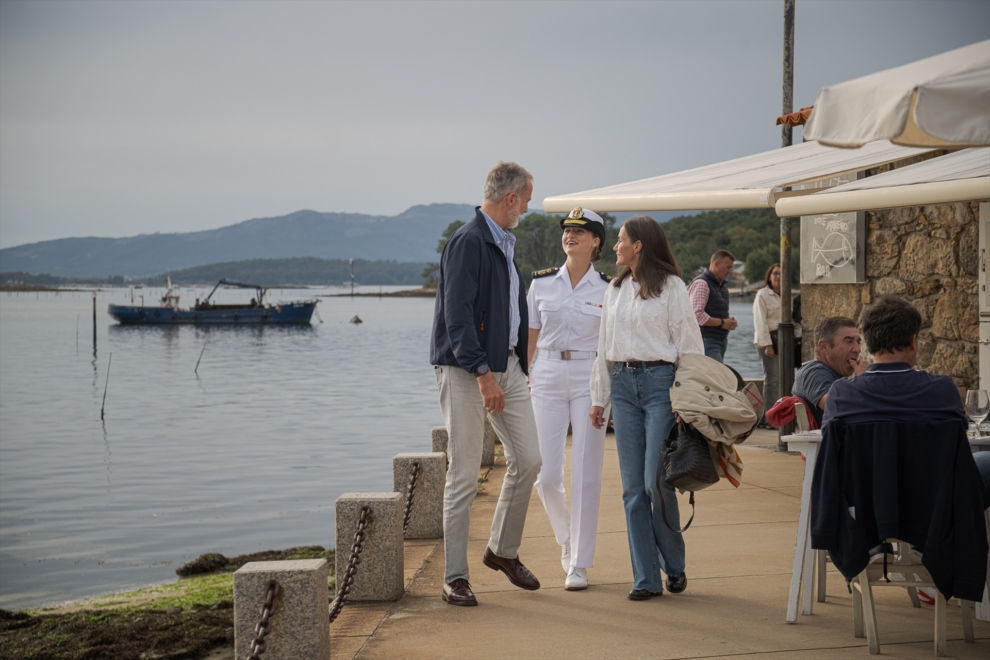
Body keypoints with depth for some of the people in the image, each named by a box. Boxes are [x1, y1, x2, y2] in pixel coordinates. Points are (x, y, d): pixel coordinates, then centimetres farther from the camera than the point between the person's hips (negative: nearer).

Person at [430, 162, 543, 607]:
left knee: (527, 459, 7)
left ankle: (503, 550, 25)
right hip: (467, 370, -9)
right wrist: (483, 373, -24)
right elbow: (458, 314, -21)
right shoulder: (468, 241, -14)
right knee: (464, 477, -4)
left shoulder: (504, 243, 16)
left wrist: (518, 363, 17)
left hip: (506, 365, 9)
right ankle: (455, 578, 5)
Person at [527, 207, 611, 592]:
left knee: (585, 474, -2)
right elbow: (530, 338, 10)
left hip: (590, 379, -2)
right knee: (546, 474, -1)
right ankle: (567, 539, 27)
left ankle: (579, 563, 7)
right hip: (548, 377, 2)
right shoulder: (541, 283, 6)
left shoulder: (608, 288, 1)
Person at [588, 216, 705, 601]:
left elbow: (689, 344, -3)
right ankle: (646, 578, 7)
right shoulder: (615, 289, 17)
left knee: (656, 482, -9)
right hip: (623, 383, 6)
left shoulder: (670, 286, -1)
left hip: (660, 381, -5)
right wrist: (599, 397, 17)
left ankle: (674, 565, 13)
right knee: (633, 487, 2)